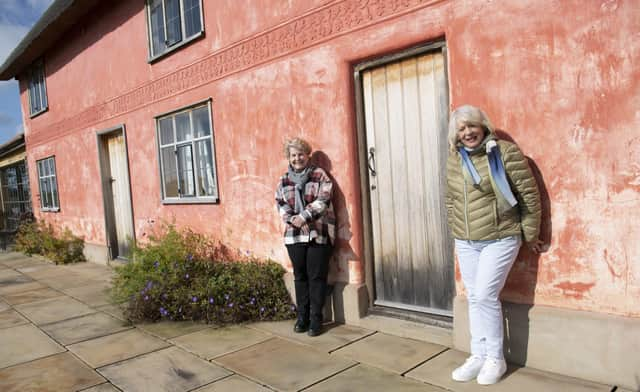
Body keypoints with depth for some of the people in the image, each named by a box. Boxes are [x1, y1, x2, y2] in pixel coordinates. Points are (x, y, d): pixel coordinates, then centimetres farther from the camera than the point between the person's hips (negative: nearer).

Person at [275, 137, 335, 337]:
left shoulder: (319, 175, 0)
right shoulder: (283, 180, 12)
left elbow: (323, 200, -11)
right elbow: (280, 205, 5)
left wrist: (303, 217, -20)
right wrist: (294, 220, -14)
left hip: (318, 234, -3)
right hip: (294, 235, 3)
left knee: (317, 276, 0)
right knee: (300, 276, 11)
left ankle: (316, 319, 10)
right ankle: (302, 317, 22)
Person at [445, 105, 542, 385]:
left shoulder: (505, 152, -11)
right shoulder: (454, 160, 5)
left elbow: (529, 195, -7)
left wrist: (530, 234, -4)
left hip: (499, 239, -5)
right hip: (465, 243, 6)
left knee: (486, 296, -7)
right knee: (474, 298, 11)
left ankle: (495, 359, 13)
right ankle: (479, 355, 24)